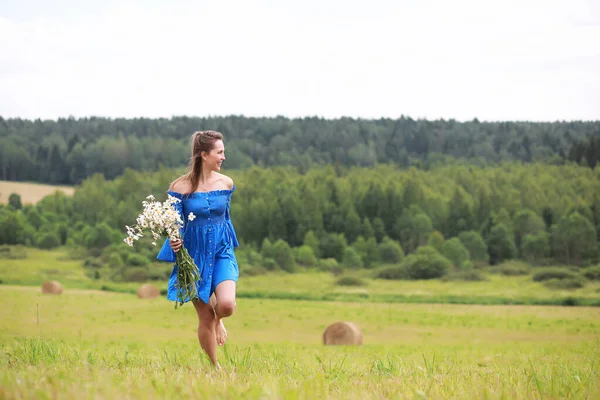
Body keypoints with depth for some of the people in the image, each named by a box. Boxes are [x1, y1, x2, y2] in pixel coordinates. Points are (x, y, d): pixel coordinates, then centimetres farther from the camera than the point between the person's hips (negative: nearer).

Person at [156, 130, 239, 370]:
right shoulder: (180, 187, -10)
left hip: (221, 253, 2)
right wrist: (174, 242, -26)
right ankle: (215, 367, 21)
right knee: (205, 318, 2)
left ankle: (219, 320, 16)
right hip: (194, 255, -2)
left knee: (226, 304, -21)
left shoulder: (225, 183, 1)